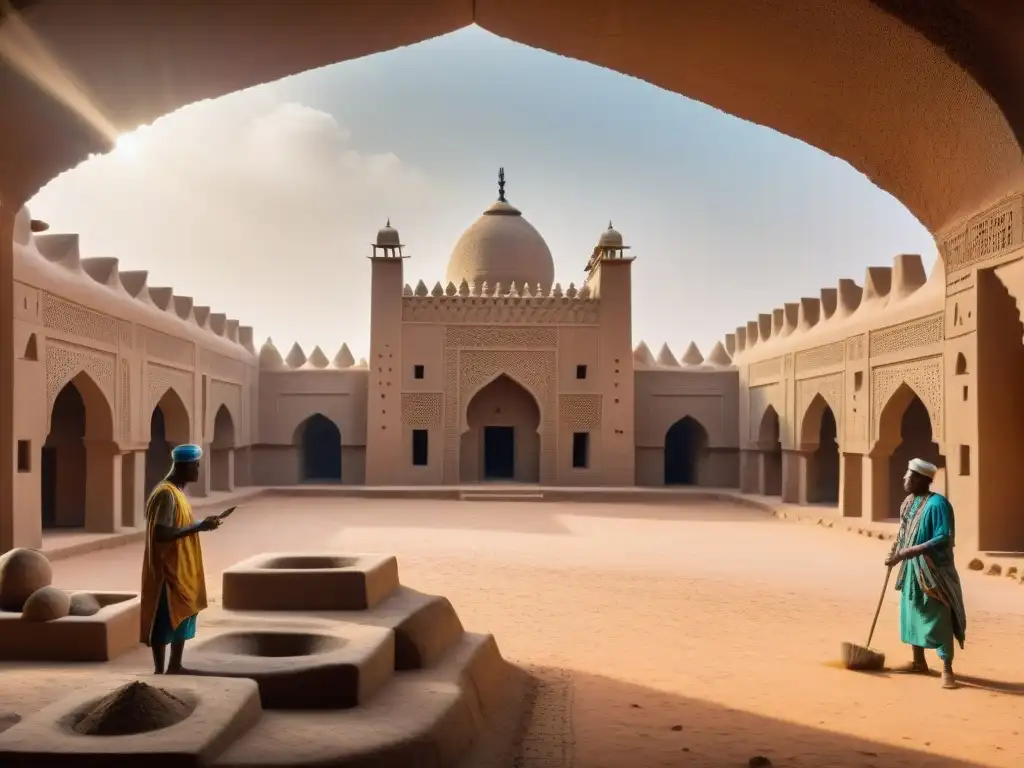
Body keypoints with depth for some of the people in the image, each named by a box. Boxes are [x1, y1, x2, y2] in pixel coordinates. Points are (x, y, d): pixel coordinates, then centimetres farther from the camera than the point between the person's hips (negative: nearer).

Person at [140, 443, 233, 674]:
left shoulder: (177, 491, 11)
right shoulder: (166, 494, -19)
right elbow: (161, 534, -27)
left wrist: (200, 525, 8)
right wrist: (199, 527, -24)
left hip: (182, 569, 10)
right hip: (168, 570, -10)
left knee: (183, 616, 16)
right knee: (165, 621, -2)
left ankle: (175, 667, 26)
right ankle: (160, 671, 7)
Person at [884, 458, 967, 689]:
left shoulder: (937, 504, -18)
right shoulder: (908, 502, 8)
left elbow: (944, 538, -23)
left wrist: (914, 550, -27)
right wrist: (895, 555, 15)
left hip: (933, 570, -9)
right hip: (911, 569, 9)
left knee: (939, 619, -5)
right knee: (912, 614, 15)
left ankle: (947, 669, 2)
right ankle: (919, 662, 27)